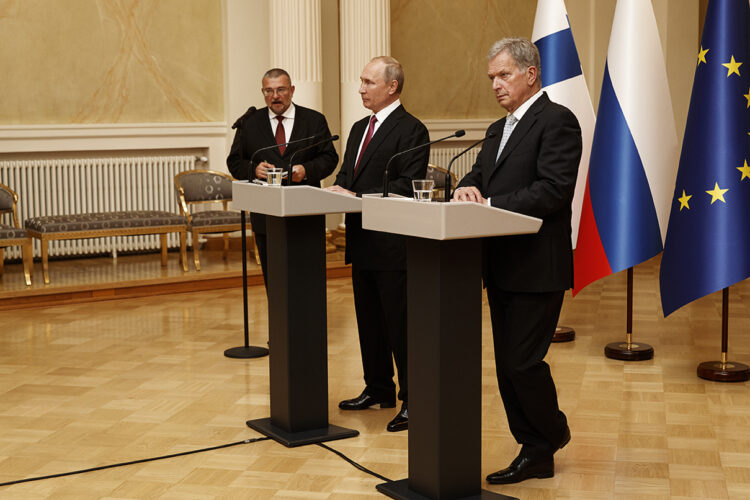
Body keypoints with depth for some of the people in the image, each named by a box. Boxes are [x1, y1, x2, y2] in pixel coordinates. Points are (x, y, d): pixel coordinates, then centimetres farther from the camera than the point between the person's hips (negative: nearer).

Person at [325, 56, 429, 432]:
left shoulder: (411, 130, -11)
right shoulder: (359, 129, 17)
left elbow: (407, 186, -19)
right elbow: (347, 173, 22)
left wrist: (358, 197, -21)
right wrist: (338, 189, -1)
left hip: (393, 245, -9)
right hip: (362, 242, 9)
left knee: (400, 325, -3)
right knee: (369, 322, 17)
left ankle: (412, 401, 6)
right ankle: (378, 389, 30)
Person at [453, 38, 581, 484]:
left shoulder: (557, 120, -9)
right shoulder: (500, 129, 19)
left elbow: (553, 190, -19)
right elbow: (481, 175, 17)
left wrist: (490, 205, -20)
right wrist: (468, 188, -7)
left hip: (537, 267, -9)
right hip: (502, 267, 9)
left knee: (522, 360, -8)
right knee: (508, 364, 10)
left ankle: (553, 432, 18)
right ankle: (536, 455, 21)